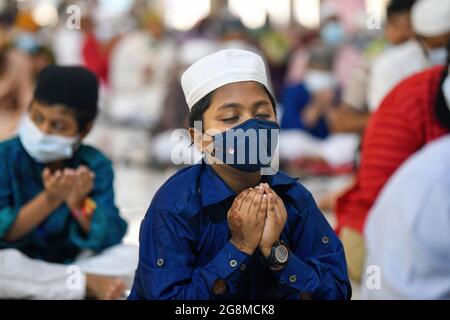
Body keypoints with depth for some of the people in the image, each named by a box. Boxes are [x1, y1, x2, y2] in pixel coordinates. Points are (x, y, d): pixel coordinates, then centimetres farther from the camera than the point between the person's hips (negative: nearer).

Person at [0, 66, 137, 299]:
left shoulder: (95, 165, -6)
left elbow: (111, 239, -13)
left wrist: (80, 204, -31)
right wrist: (49, 200, -31)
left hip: (72, 262, 2)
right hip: (22, 265, -2)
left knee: (131, 256, -18)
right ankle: (88, 283, -18)